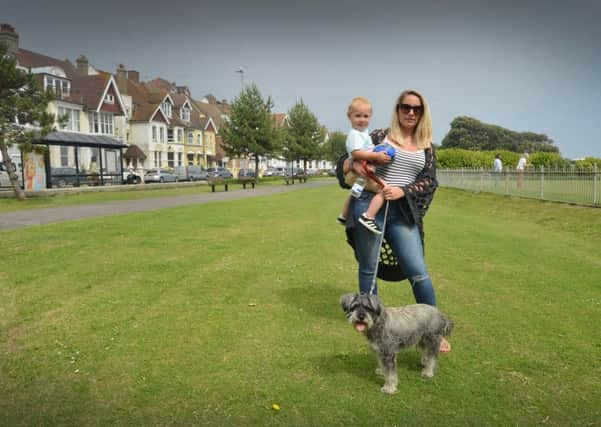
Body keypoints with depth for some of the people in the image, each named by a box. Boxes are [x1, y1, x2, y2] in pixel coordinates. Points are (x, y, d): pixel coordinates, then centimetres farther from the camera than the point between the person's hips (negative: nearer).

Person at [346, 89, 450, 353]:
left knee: (418, 271, -4)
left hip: (402, 212, 1)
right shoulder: (380, 136, 7)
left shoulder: (426, 147, 13)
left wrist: (402, 191, -10)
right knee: (368, 268, 8)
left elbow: (430, 181, 5)